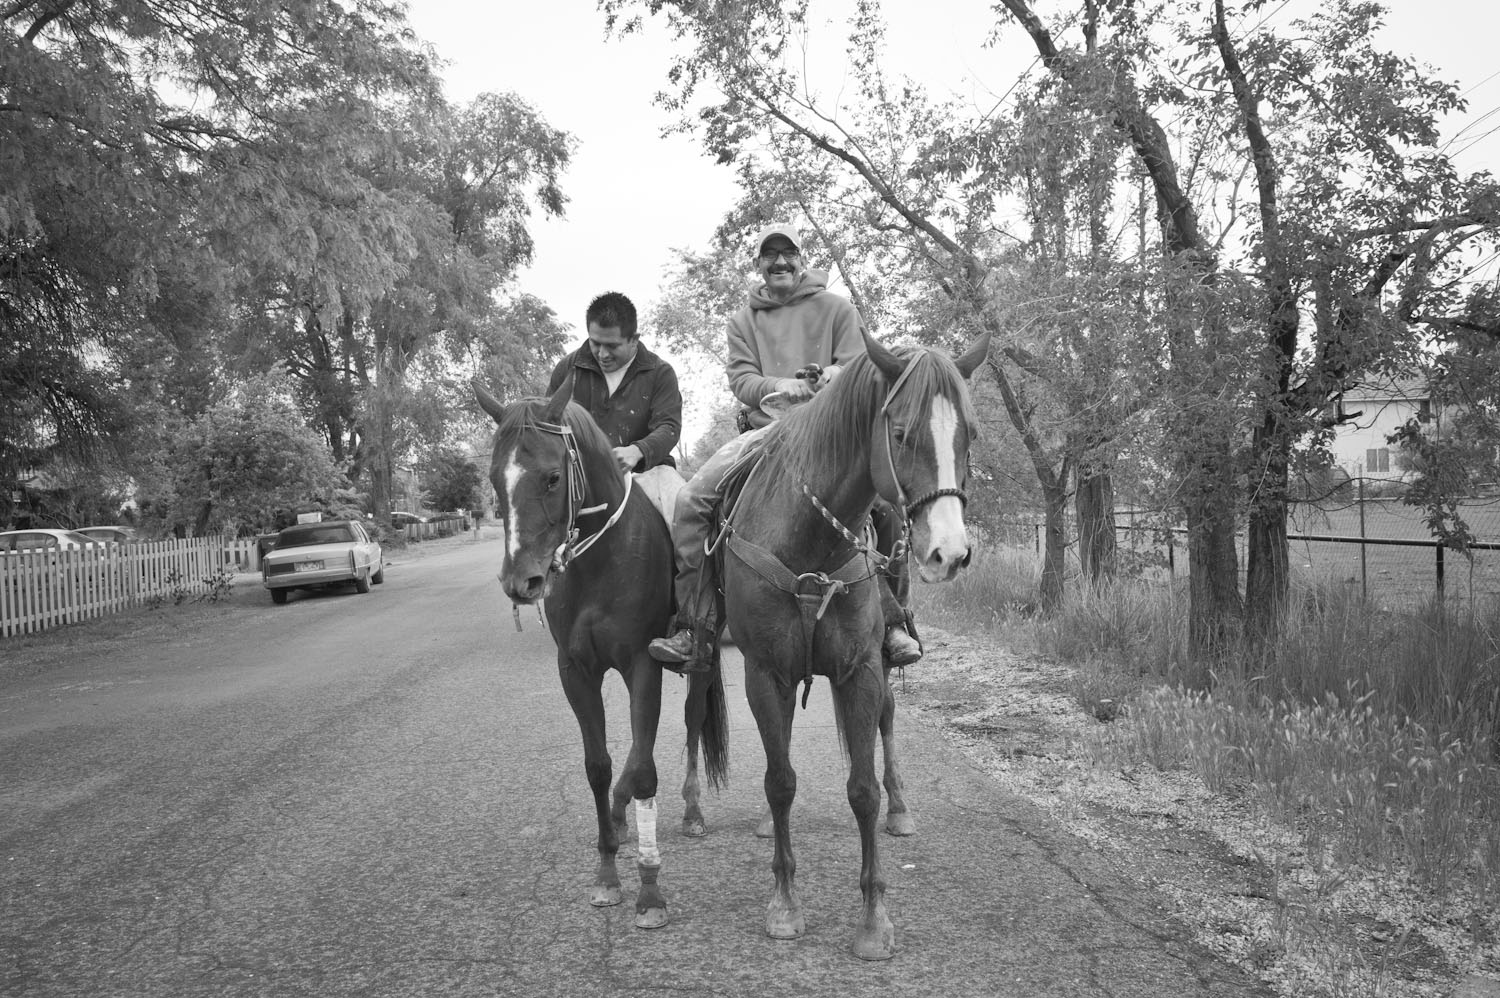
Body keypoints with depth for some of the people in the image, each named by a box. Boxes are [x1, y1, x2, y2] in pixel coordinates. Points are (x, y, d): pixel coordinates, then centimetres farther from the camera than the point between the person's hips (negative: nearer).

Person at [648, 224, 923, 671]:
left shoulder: (837, 308, 12)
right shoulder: (743, 320, 17)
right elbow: (740, 379, 4)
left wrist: (838, 374, -19)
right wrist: (778, 386, -18)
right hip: (762, 430, 2)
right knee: (690, 499, -18)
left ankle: (892, 623, -14)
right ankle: (692, 629, -12)